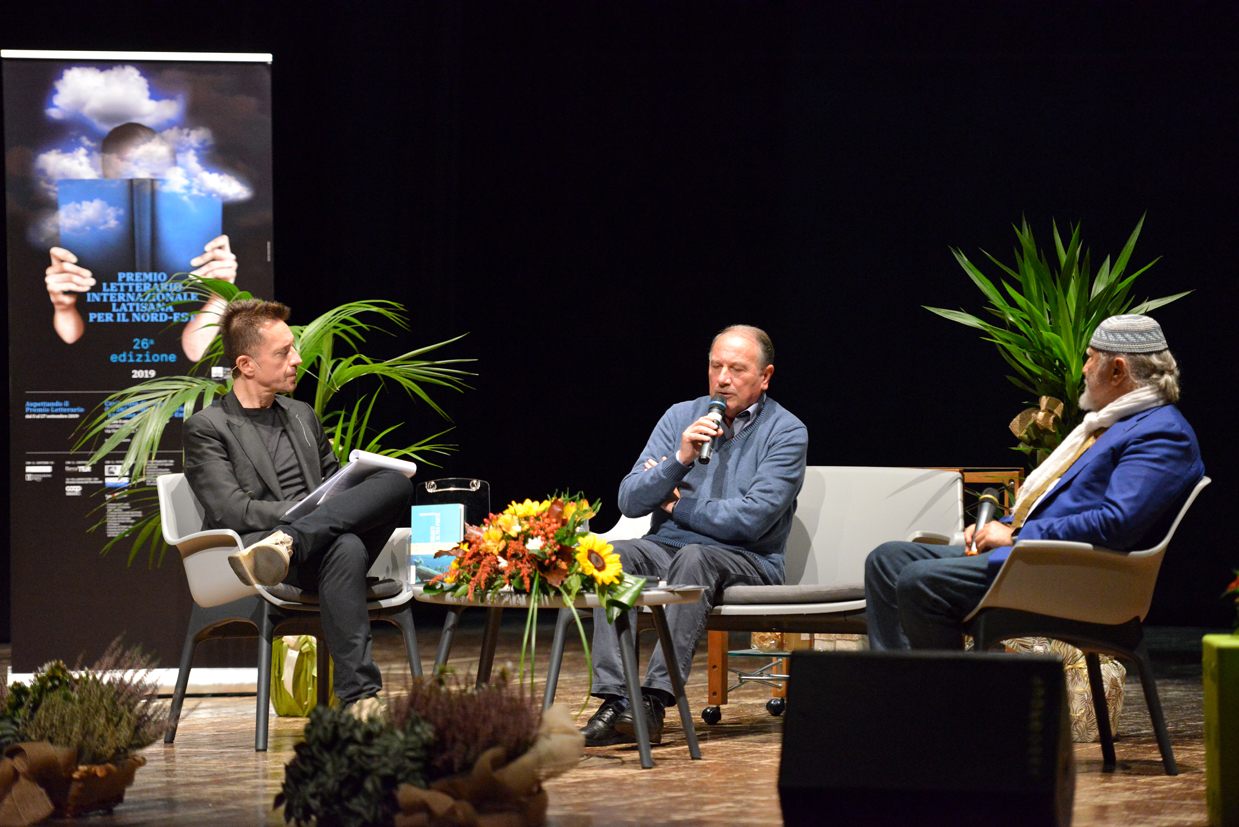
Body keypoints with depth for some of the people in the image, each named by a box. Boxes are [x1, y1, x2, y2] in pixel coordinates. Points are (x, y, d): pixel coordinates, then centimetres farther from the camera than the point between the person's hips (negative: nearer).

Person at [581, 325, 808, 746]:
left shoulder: (786, 433, -3)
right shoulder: (681, 417, 10)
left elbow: (751, 518, -15)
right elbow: (629, 501, 2)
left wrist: (677, 506, -3)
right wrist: (680, 460, -14)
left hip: (748, 562, -4)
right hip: (667, 548, 4)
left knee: (696, 557, -37)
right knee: (612, 556, -27)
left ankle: (654, 702, -42)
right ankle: (615, 700, -37)